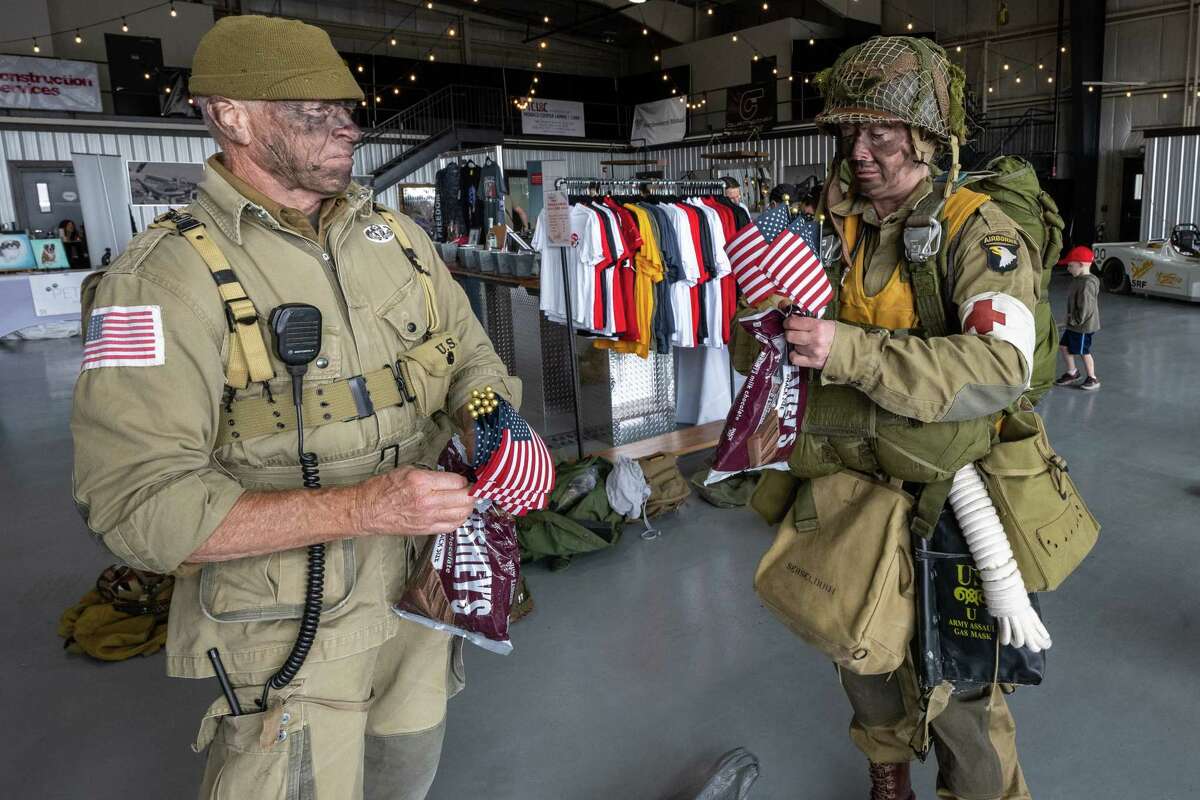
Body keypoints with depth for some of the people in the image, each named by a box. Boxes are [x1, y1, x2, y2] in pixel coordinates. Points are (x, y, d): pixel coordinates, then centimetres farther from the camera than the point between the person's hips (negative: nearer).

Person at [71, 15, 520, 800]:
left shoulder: (397, 235, 2)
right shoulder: (166, 277, -18)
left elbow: (470, 352, 10)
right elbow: (138, 503, -23)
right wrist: (360, 507, -31)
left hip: (422, 585, 6)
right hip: (291, 624, -5)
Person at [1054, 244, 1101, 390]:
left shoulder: (1087, 284, -25)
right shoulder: (1079, 280, 7)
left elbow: (1085, 309, -26)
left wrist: (1073, 320, -18)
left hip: (1083, 326, -10)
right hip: (1074, 325, 10)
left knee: (1084, 352, 3)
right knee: (1063, 346, 15)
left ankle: (1092, 379, 19)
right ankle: (1072, 373, 30)